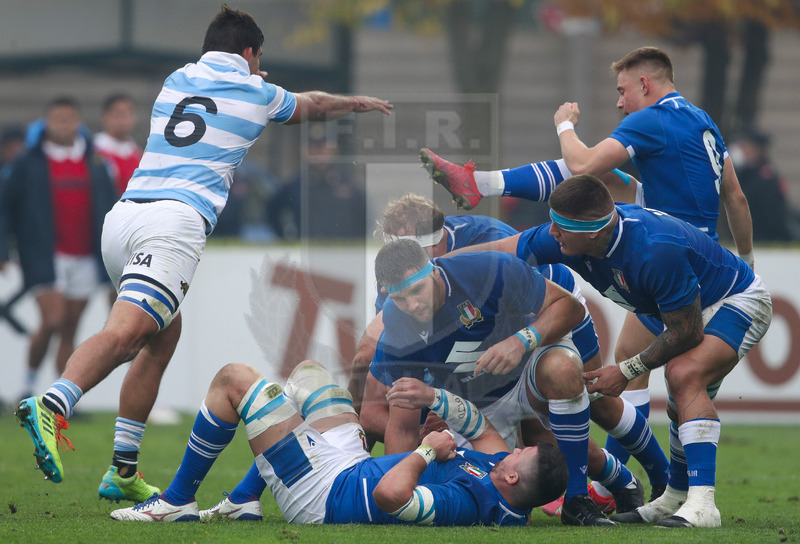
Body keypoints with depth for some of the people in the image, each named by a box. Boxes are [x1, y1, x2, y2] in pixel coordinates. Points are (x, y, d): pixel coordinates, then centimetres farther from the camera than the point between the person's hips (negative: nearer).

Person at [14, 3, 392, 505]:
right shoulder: (257, 94, 14)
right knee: (125, 332, -21)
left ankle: (124, 472, 12)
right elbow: (312, 107, 36)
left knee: (164, 333, 18)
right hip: (176, 220, -6)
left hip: (122, 215, 6)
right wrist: (358, 103, 55)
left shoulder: (176, 81, 24)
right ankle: (51, 404, -47)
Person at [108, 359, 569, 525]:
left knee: (234, 379, -5)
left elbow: (389, 493, -48)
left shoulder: (464, 502, -36)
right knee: (307, 370, 27)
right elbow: (482, 427, 10)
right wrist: (433, 398, -5)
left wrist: (428, 450, -31)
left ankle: (178, 500, 12)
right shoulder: (499, 465, -9)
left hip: (323, 494, -9)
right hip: (354, 464, 9)